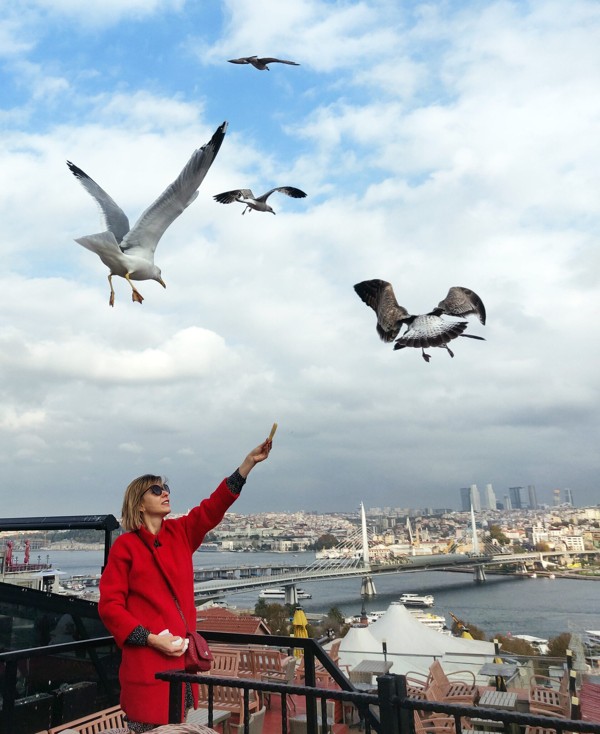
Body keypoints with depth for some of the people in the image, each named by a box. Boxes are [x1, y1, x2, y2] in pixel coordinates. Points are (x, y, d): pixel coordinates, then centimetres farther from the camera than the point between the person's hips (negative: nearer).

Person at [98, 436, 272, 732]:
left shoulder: (181, 533, 9)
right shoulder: (125, 546, -5)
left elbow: (214, 506, 2)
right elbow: (109, 605, -7)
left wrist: (250, 461, -7)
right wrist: (151, 639, -16)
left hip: (183, 653, 5)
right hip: (146, 660, -5)